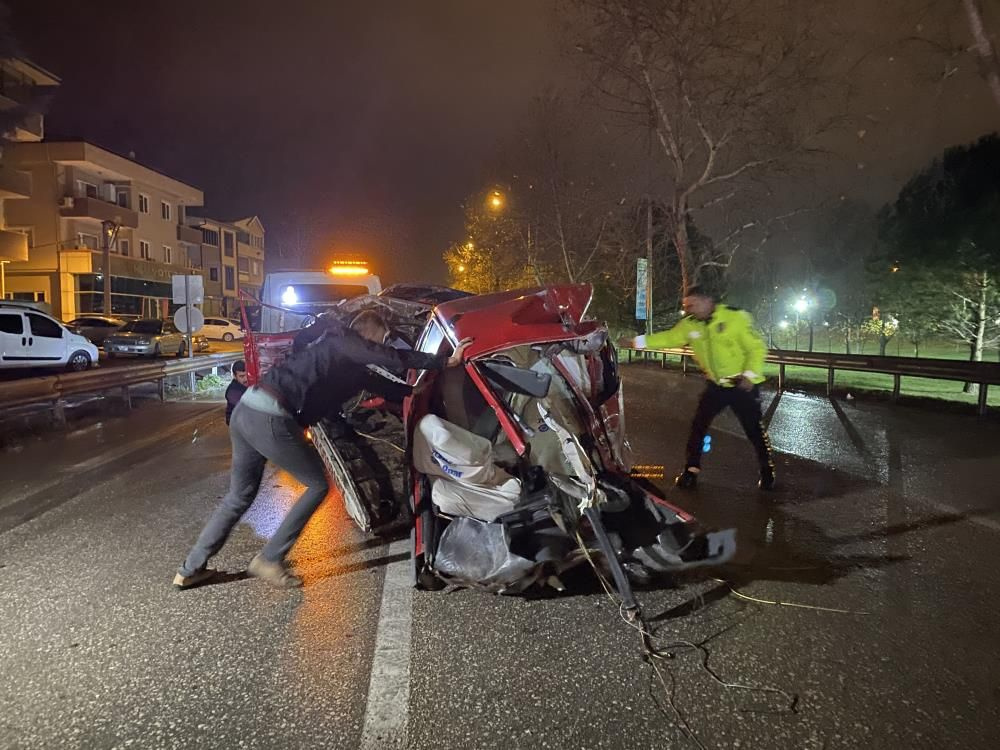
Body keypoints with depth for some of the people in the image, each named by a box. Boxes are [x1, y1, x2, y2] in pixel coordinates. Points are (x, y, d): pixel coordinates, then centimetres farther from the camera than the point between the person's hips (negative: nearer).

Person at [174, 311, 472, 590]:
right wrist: (445, 361, -13)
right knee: (317, 485, 6)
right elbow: (391, 358, -14)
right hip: (270, 418, -10)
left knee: (239, 497, 21)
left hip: (245, 410, 10)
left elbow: (382, 383, 31)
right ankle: (268, 560, 11)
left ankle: (191, 569, 30)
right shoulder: (340, 339, -2)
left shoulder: (349, 364, 22)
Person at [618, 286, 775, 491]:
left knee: (754, 430, 7)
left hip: (743, 385, -4)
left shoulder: (735, 317, -18)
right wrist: (636, 341, -8)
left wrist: (750, 375, -21)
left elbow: (757, 347, -14)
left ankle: (767, 472, 27)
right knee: (698, 426, 3)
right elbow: (668, 338, 0)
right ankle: (692, 470, 17)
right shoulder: (689, 324, -3)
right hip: (716, 385, 4)